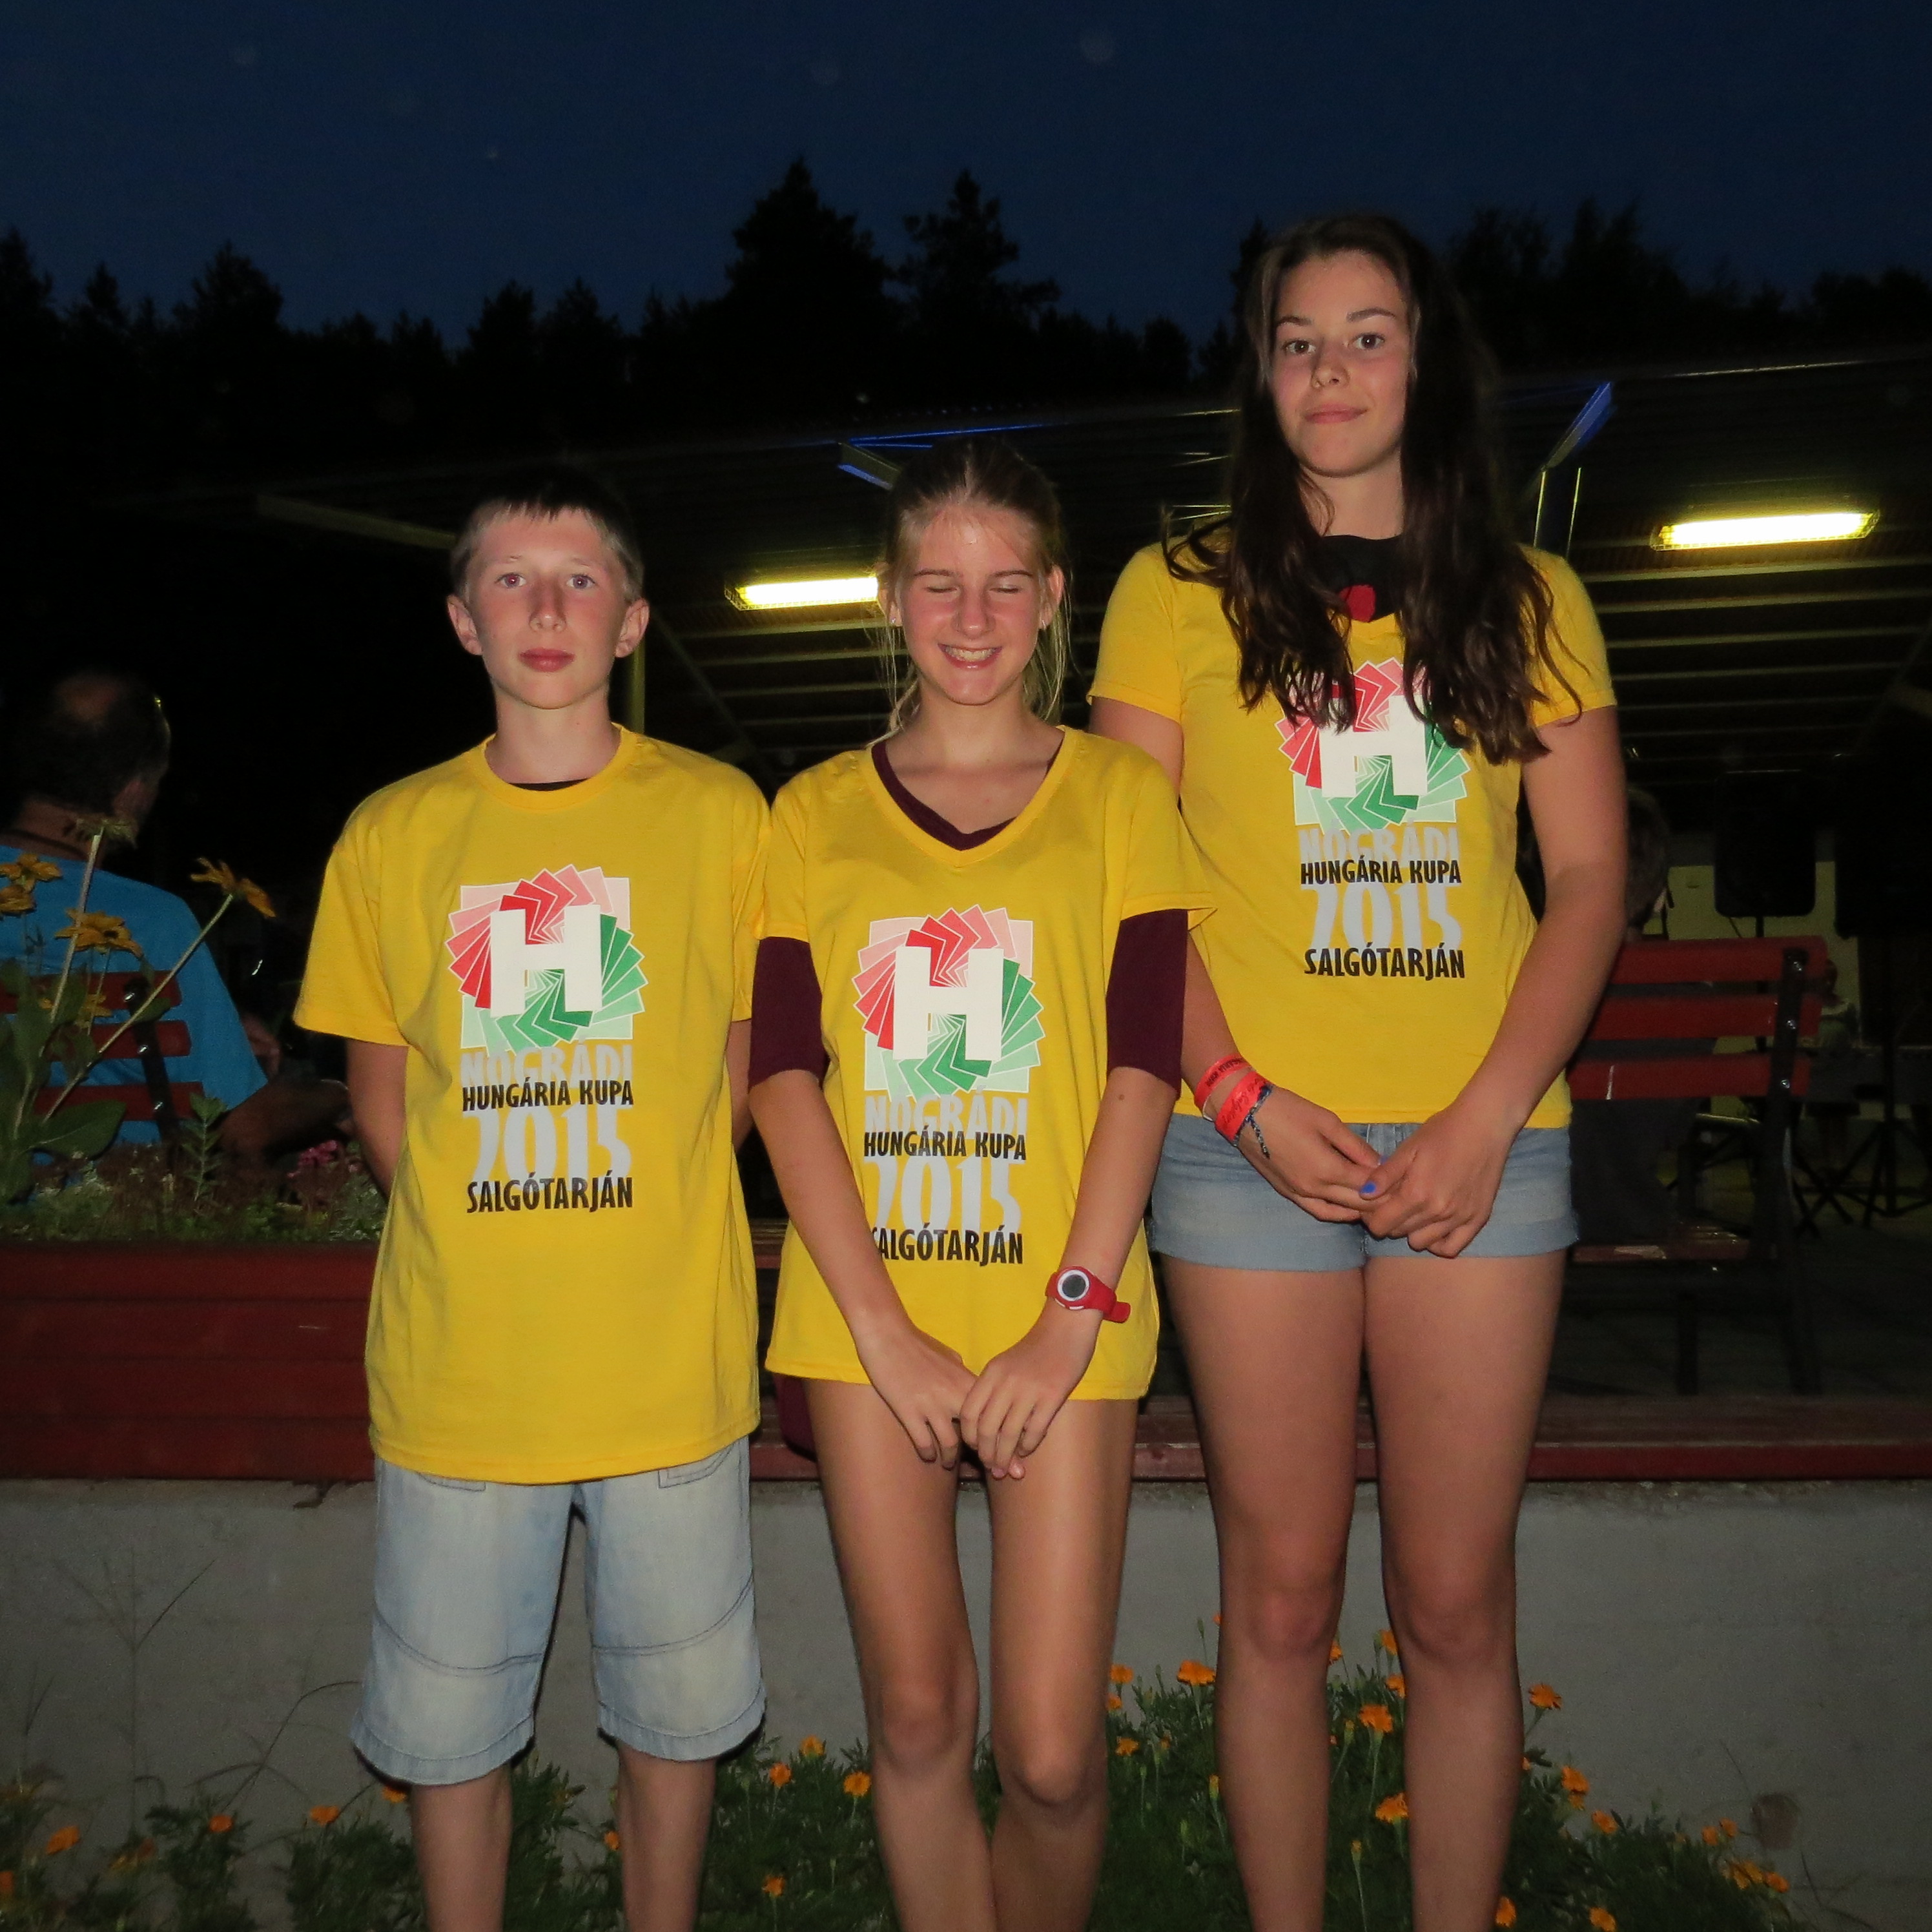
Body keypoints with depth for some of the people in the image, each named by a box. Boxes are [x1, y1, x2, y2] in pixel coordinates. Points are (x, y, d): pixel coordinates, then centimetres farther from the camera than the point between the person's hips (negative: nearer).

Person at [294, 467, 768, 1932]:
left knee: (676, 1702, 14)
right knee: (450, 1717, 13)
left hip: (670, 1357, -1)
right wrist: (481, 1242, 0)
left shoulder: (719, 814, 0)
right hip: (458, 1363, 1)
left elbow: (744, 1064, 7)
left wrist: (642, 1234, -2)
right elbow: (382, 1094, 11)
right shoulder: (392, 835, 4)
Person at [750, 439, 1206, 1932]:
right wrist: (884, 1327, -8)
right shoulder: (816, 811, 9)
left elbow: (1142, 1070, -1)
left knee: (1052, 1749, 0)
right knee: (917, 1713, 7)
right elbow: (783, 1077, 1)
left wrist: (1071, 1317, -9)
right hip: (869, 1312, 1)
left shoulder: (1116, 792, 7)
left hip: (1059, 1315, -1)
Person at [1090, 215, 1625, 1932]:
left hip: (1481, 1142, 2)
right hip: (1251, 1144, -1)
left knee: (1459, 1602, 7)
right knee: (1283, 1599, 7)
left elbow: (1589, 878, 6)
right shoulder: (1179, 592, 6)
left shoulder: (1528, 599, 11)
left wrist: (1486, 1117, -7)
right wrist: (1244, 1099, -10)